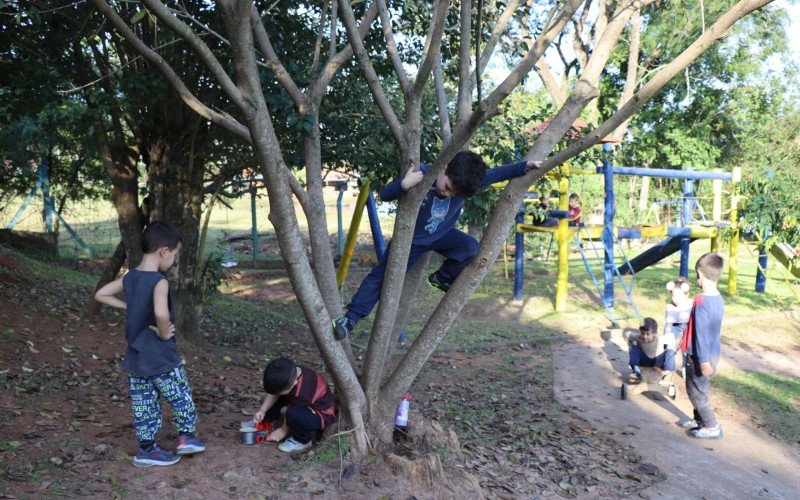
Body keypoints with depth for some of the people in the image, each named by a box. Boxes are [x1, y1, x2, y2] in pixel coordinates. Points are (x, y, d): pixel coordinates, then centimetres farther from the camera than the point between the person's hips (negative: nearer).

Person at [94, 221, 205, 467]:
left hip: (135, 357, 7)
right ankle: (186, 437, 23)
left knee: (144, 405, 15)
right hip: (162, 358, -7)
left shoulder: (129, 277, 2)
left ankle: (147, 449, 22)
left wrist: (129, 307, 10)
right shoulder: (159, 282, -22)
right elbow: (161, 314, -40)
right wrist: (164, 333, -21)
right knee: (181, 397, 14)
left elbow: (100, 295, 14)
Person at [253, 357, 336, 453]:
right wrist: (262, 410, -13)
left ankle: (302, 441, -12)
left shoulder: (302, 394, -38)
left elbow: (293, 414, -20)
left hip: (322, 416, -9)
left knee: (294, 414, -37)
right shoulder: (290, 372, -19)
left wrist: (283, 431, -4)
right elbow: (273, 393, -4)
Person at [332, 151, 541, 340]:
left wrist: (526, 166, -17)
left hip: (442, 234, 3)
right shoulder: (422, 174, -33)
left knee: (470, 248, -20)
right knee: (381, 275, -6)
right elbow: (384, 195, -32)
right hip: (411, 238, -3)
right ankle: (351, 317, 1)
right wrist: (404, 184, -51)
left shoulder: (467, 180, -23)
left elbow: (497, 173, -10)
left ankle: (441, 278, 5)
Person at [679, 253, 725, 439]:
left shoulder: (701, 301, -26)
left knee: (696, 392, 7)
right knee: (700, 389, 23)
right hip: (714, 353, 8)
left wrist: (703, 360, -21)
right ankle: (699, 419, 36)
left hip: (700, 356, -8)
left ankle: (712, 427, 15)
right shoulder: (718, 298, 1)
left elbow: (701, 332, -25)